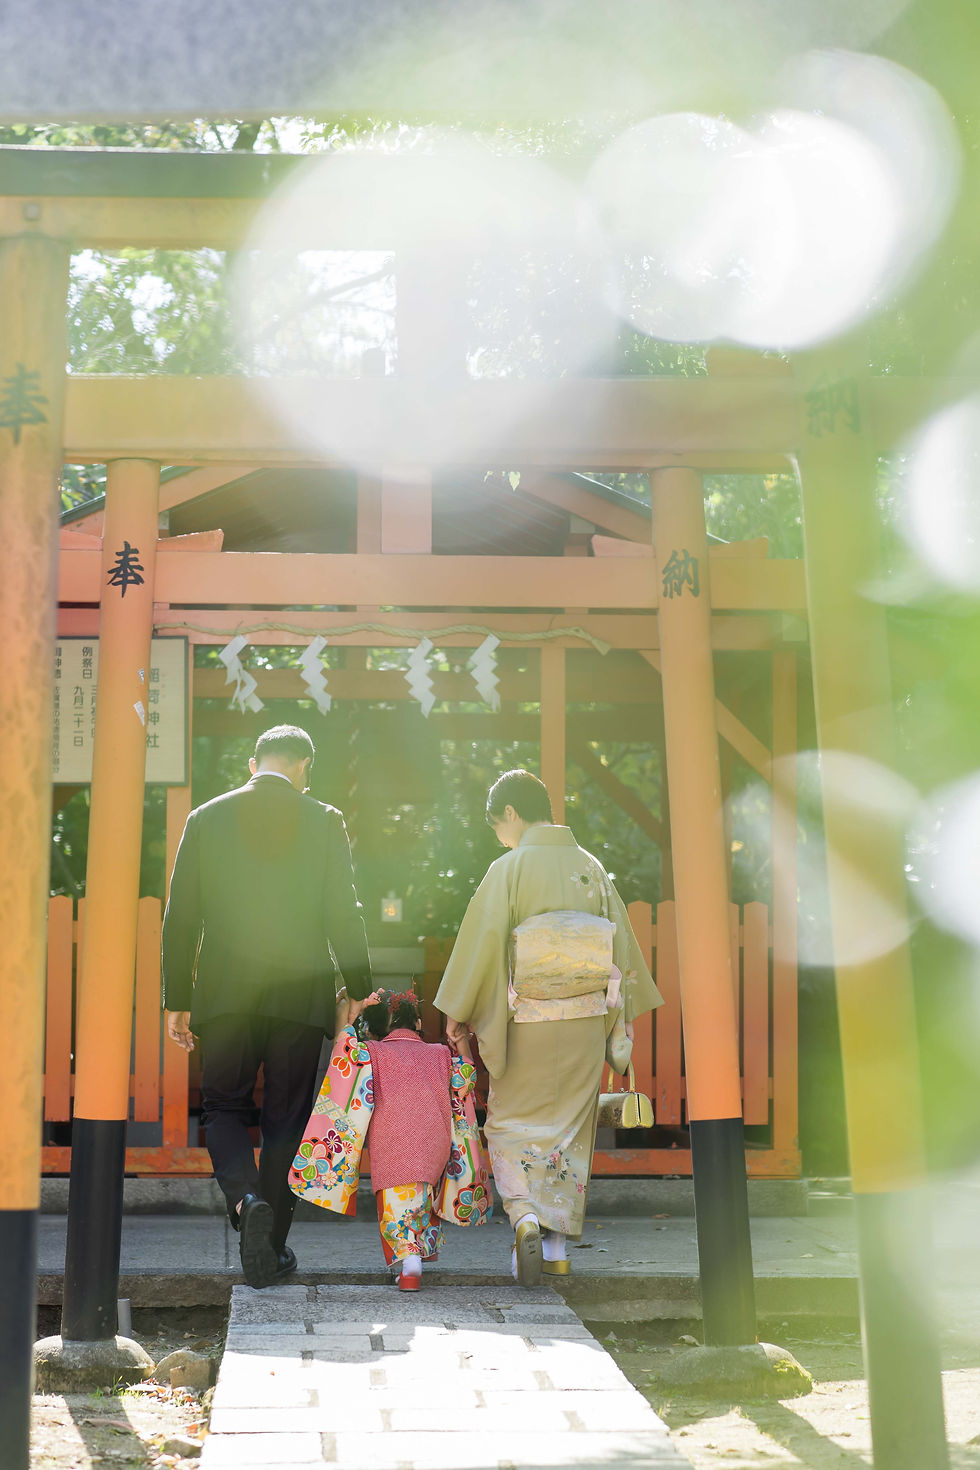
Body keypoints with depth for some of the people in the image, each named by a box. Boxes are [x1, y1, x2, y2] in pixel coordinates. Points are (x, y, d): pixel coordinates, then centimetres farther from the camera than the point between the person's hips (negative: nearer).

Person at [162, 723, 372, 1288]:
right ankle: (274, 1246, 14)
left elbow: (180, 918, 2)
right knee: (287, 1118, 10)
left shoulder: (206, 818, 2)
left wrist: (178, 1000, 8)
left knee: (224, 1107, 14)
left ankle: (246, 1198, -12)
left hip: (224, 993, 1)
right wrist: (361, 994, 6)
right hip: (300, 993, 0)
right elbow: (344, 917, -4)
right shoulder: (325, 821, -3)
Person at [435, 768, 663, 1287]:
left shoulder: (509, 869, -9)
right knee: (571, 1127, 14)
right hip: (588, 1018, 4)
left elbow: (482, 942, -10)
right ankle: (558, 1244, 18)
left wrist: (459, 1012, 0)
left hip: (528, 1019, -4)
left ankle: (524, 1215, -13)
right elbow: (620, 941, 10)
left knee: (513, 1121, 9)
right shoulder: (591, 866, 6)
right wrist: (620, 1015, 19)